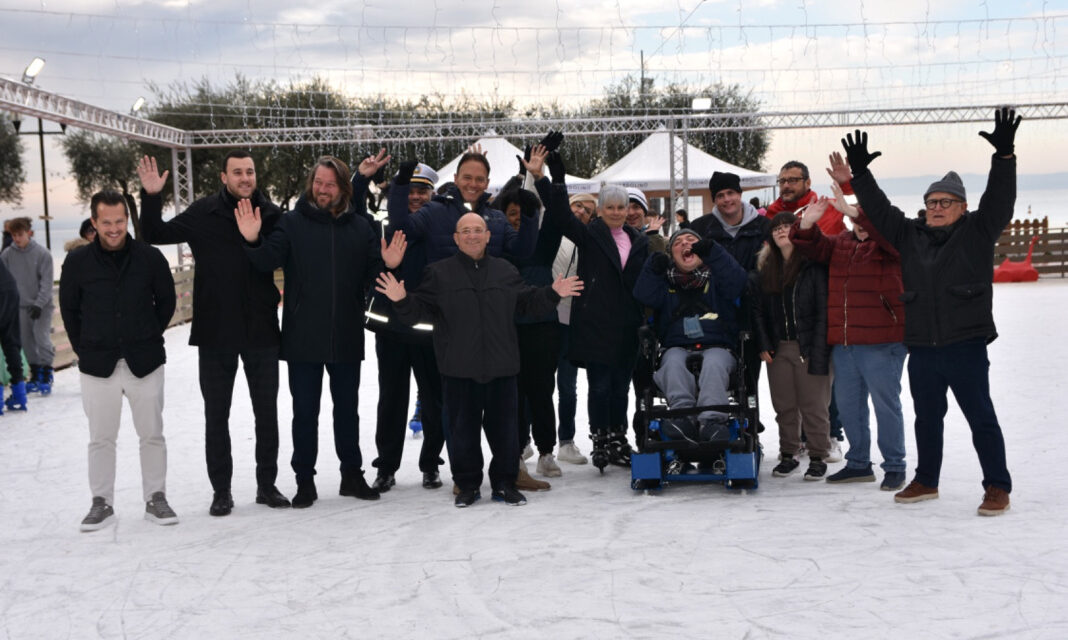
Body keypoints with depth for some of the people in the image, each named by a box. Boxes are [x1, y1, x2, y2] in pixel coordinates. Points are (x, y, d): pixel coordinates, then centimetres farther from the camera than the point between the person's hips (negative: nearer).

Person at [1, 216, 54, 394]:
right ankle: (35, 376, 19)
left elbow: (47, 282, -11)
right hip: (21, 305, 4)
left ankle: (46, 377, 0)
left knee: (42, 338, -10)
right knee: (27, 341, 7)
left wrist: (39, 304, -17)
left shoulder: (42, 253, -11)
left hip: (41, 306, -4)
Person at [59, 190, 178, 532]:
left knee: (152, 435, 6)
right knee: (101, 438, 8)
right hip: (97, 364, 0)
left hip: (144, 362, 0)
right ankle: (101, 503, 18)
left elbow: (166, 301, 8)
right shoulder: (77, 261, -2)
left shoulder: (150, 257, -4)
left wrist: (149, 339, 8)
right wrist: (84, 348, 6)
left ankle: (156, 498, 18)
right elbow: (68, 308, 9)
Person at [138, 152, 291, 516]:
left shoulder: (271, 214, 0)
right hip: (215, 332, -1)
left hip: (261, 331, 1)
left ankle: (267, 484, 23)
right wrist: (151, 197, -13)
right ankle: (221, 490, 18)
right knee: (216, 414, 7)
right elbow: (155, 235, 1)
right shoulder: (204, 214, -4)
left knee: (267, 411, 9)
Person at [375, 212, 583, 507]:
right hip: (459, 369, -2)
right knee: (463, 428, 4)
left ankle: (504, 483, 20)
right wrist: (402, 301, -20)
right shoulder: (439, 272, 3)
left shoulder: (506, 271, 11)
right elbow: (419, 310, -1)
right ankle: (468, 485, 17)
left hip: (501, 367, 2)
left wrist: (553, 294, 2)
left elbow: (528, 303, 16)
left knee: (503, 426, 7)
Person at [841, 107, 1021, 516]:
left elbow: (1000, 199, -12)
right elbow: (879, 210, 14)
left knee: (980, 417, -1)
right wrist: (860, 174, 6)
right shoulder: (910, 235, 11)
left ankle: (997, 488, 6)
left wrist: (1004, 153, -23)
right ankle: (926, 481, 31)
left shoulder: (977, 231, 0)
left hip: (966, 345, -5)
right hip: (921, 347, 5)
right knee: (927, 417, 17)